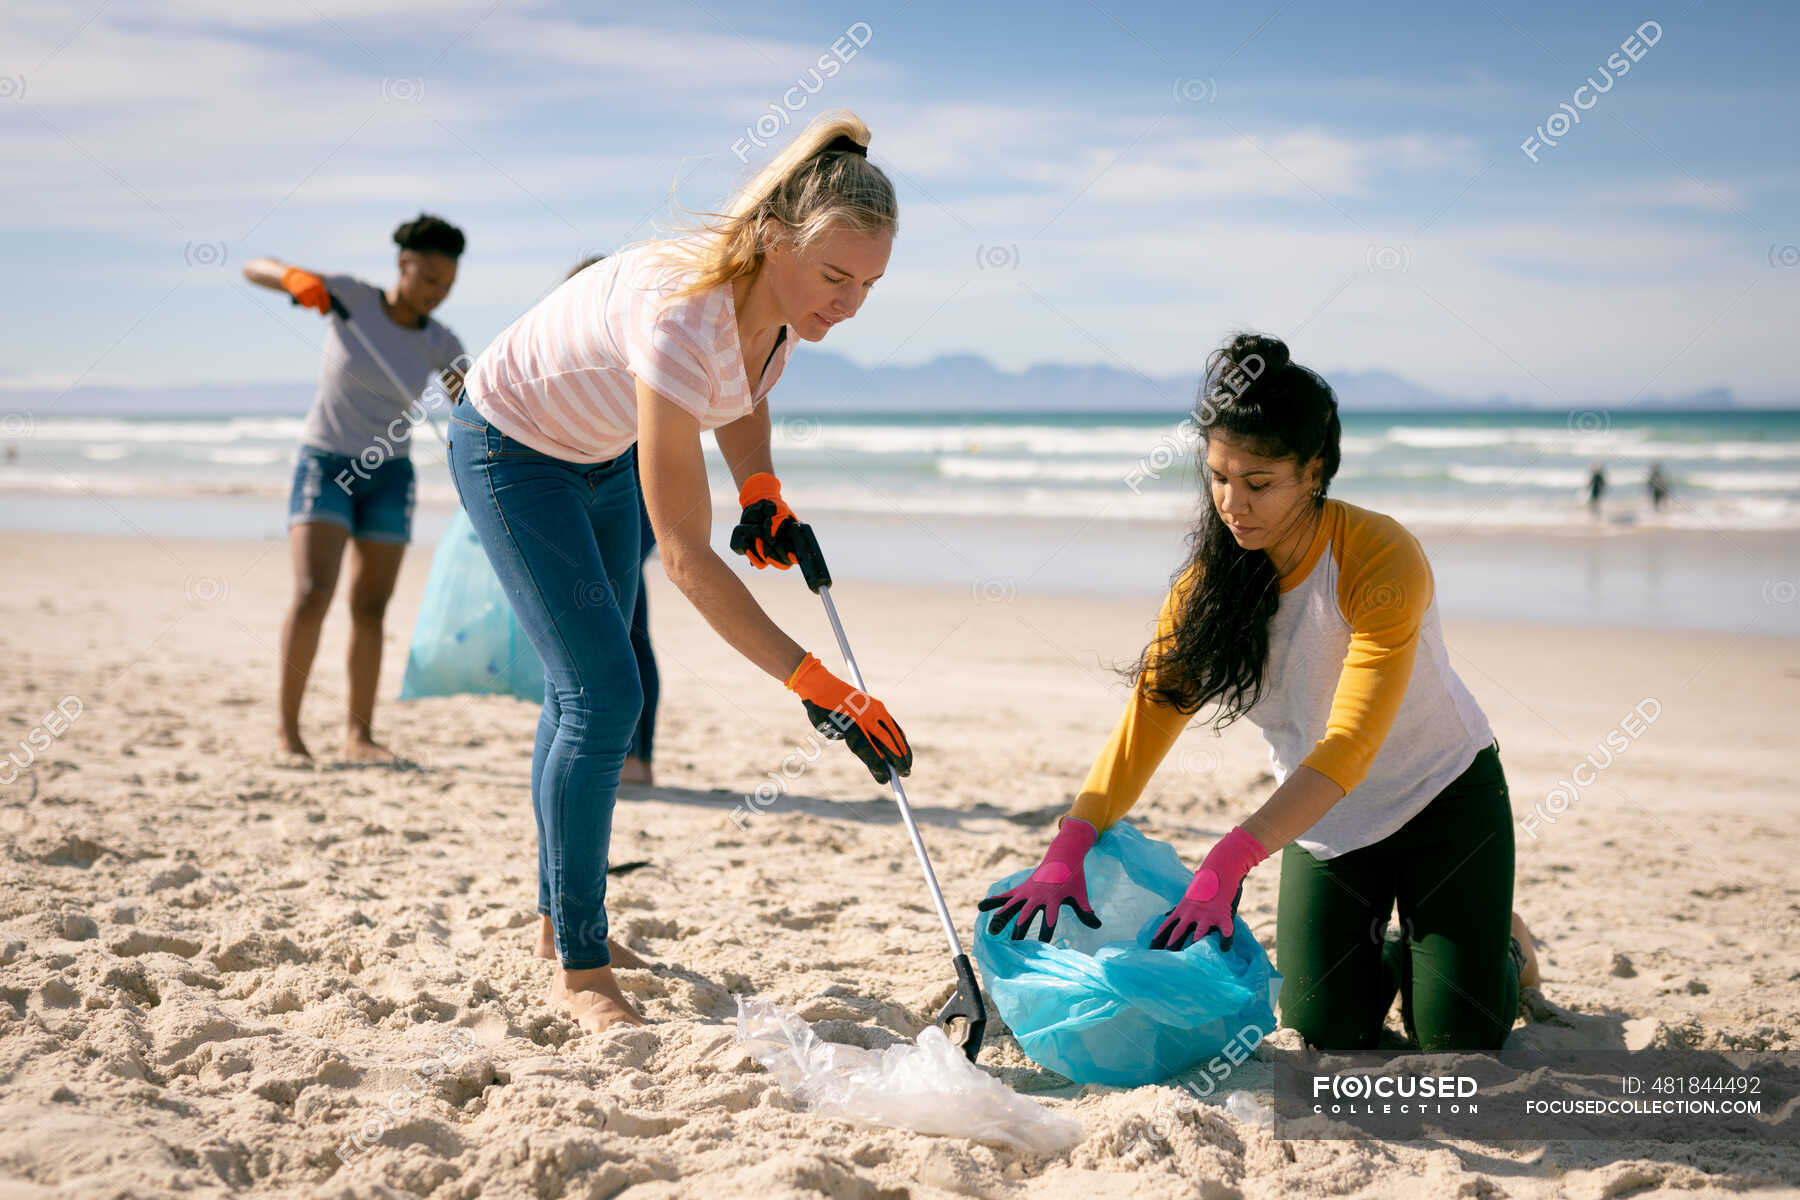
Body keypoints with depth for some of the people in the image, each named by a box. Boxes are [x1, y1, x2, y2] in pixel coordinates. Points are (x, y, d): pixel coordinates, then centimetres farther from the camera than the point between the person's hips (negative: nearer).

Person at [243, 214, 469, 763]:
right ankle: (288, 727, -8)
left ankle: (359, 735, 13)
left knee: (370, 610, 3)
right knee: (312, 593, -19)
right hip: (324, 468, -3)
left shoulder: (440, 343, -2)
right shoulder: (349, 295, -9)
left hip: (388, 476, 3)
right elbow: (254, 268, -10)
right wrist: (296, 278, -31)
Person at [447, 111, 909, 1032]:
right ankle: (579, 971, -3)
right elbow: (687, 558, -41)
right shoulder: (682, 312, -42)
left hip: (606, 453, 8)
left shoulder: (778, 293, -20)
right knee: (603, 696, -15)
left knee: (583, 690, 17)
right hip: (510, 447, -8)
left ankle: (562, 915, 35)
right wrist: (815, 687, -42)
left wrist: (761, 491, -7)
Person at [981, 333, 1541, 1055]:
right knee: (1329, 1032, -3)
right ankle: (1378, 951, 29)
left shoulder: (1381, 556, -28)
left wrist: (1229, 861, -44)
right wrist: (1067, 851, -32)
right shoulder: (1209, 581, -12)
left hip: (1444, 795, -4)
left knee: (1460, 1042, -6)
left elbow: (1349, 745, -34)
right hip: (1325, 818, 4)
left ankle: (1499, 944, 27)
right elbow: (1145, 721, -17)